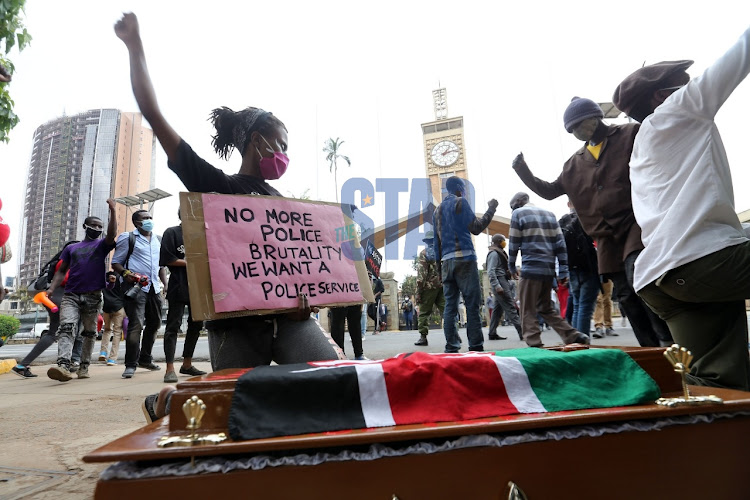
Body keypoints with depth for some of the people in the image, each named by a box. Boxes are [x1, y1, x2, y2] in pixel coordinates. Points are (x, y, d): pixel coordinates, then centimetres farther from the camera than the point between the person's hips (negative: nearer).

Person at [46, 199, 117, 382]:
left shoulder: (102, 245, 11)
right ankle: (63, 366, -30)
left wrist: (112, 211, -21)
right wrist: (52, 288, -1)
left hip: (93, 297, -1)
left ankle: (84, 366, 15)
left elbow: (112, 233, -11)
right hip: (71, 296, 1)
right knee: (67, 327, -18)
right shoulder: (71, 248, 18)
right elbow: (61, 271, 16)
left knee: (89, 332, 6)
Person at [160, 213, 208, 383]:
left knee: (196, 324, 10)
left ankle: (187, 364, 22)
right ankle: (170, 369, -5)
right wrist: (189, 262, -10)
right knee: (173, 326, -6)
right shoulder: (172, 232, 1)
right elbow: (167, 259, -7)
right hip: (178, 287, -6)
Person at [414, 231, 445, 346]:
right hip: (443, 286, 3)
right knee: (446, 310, 2)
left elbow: (421, 274, -8)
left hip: (429, 286, -3)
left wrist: (418, 292, -7)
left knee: (424, 312, 6)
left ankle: (423, 336, 4)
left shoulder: (423, 253, 0)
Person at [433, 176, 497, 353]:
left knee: (450, 305, 3)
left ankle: (451, 347, 2)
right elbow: (476, 228, -4)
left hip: (446, 262, 6)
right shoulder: (460, 202, 2)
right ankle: (476, 346, -8)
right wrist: (491, 209, 6)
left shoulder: (437, 210, 21)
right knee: (472, 303, -5)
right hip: (464, 258, -6)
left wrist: (439, 268, 20)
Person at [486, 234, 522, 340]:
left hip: (502, 282, 10)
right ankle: (522, 332, -16)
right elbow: (491, 271, -18)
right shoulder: (494, 253, -9)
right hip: (500, 281, -10)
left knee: (498, 309, 10)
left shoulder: (499, 253, 22)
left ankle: (492, 333, 13)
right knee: (510, 308, -13)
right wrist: (497, 286, -25)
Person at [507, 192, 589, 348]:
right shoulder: (549, 214, 17)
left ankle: (534, 345, -6)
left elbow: (514, 243, -2)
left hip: (531, 268, -6)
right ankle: (574, 336, 11)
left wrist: (511, 266, 10)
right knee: (546, 308, 18)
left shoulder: (518, 213, 0)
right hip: (549, 269, 6)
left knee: (528, 311, 0)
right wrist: (563, 271, 9)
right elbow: (560, 242, 11)